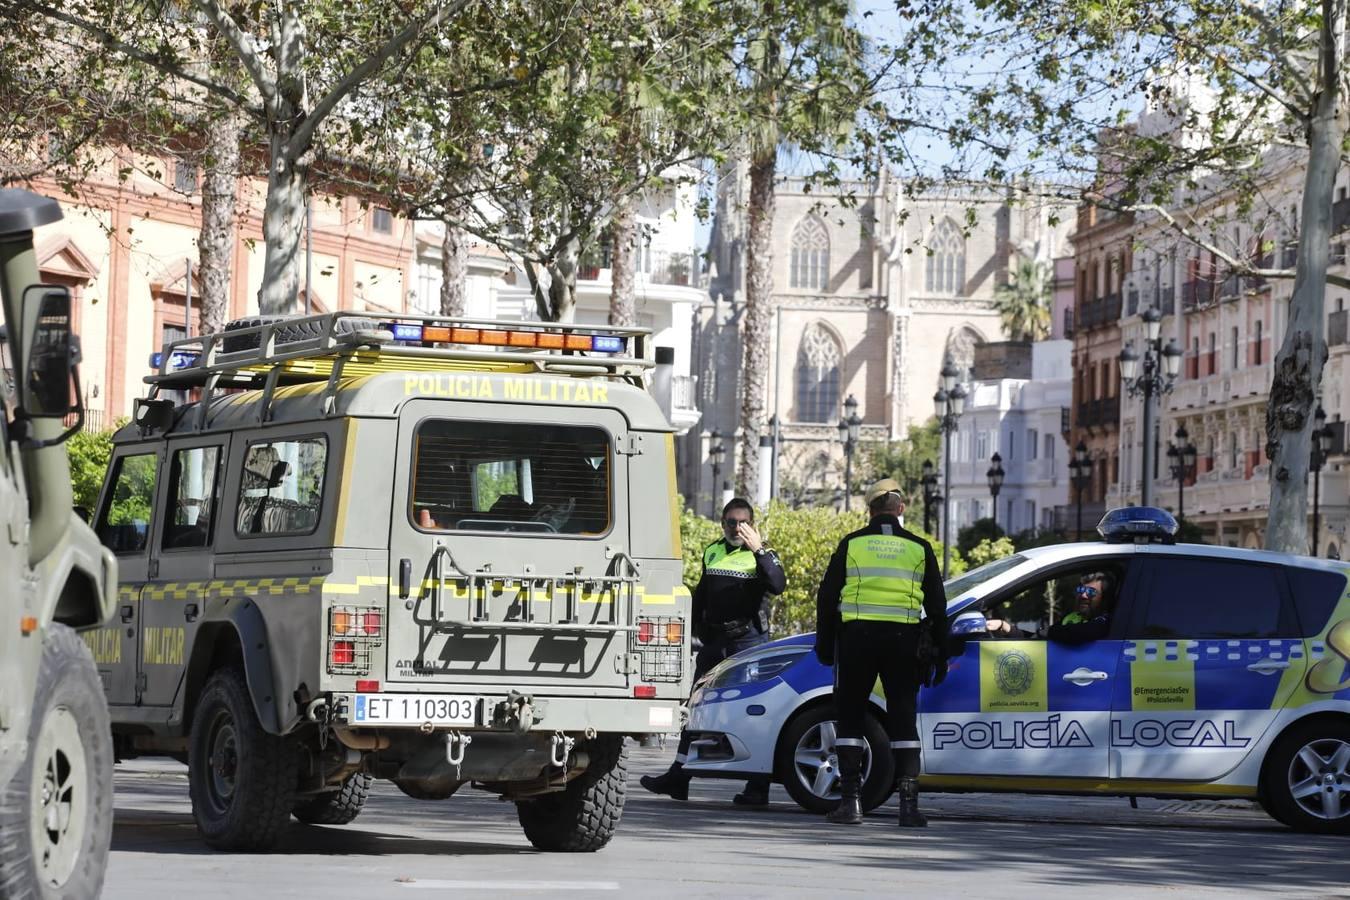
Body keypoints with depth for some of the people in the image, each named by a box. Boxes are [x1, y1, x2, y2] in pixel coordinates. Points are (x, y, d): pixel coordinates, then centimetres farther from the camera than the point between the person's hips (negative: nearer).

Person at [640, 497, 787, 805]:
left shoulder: (761, 554, -3)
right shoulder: (712, 552, 14)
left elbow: (778, 585, -23)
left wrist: (759, 549, -29)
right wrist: (694, 627, 20)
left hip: (749, 641, -6)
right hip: (714, 641, 6)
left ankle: (758, 787, -5)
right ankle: (678, 778, 17)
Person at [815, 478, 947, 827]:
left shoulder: (852, 545, 4)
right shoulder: (919, 548, 7)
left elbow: (827, 598, 6)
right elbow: (937, 605, 10)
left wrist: (825, 645, 13)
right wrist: (939, 650, 18)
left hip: (857, 637, -1)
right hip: (903, 639, 1)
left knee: (850, 717, 7)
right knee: (903, 719, 4)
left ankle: (851, 800, 1)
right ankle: (909, 802, -3)